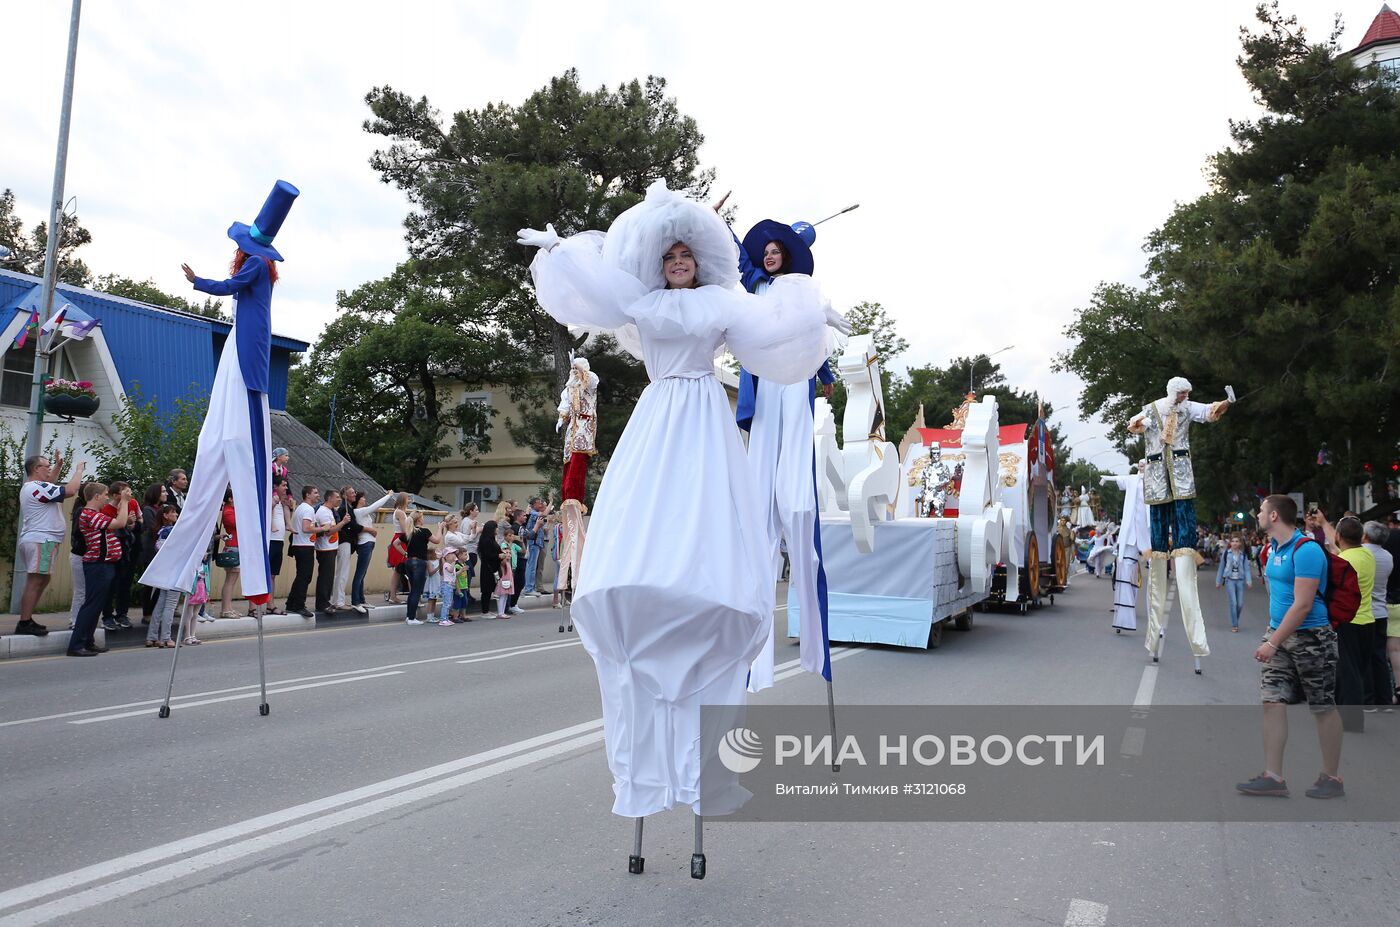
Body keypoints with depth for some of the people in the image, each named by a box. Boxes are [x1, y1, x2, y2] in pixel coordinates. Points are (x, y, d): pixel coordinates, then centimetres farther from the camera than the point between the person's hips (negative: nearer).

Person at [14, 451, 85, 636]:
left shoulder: (30, 486, 18)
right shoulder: (37, 487, -15)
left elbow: (49, 482, 38)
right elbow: (70, 490, -22)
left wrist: (59, 465, 25)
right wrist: (79, 470, -8)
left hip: (37, 540, 11)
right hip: (41, 541, -11)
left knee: (41, 581, 14)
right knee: (35, 582, -11)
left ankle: (26, 620, 17)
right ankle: (24, 624, -11)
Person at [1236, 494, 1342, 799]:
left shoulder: (1306, 550, -18)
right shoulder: (1273, 547, 9)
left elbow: (1303, 604, -22)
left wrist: (1273, 643, -21)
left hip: (1311, 637, -8)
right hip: (1278, 634, 8)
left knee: (1323, 708, 6)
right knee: (1272, 702, 2)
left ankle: (1331, 778, 19)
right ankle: (1273, 777, 5)